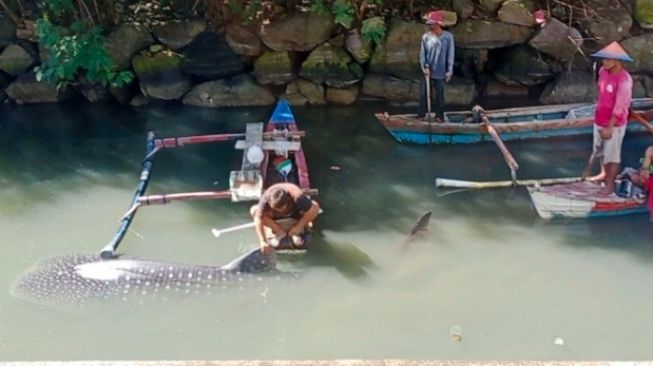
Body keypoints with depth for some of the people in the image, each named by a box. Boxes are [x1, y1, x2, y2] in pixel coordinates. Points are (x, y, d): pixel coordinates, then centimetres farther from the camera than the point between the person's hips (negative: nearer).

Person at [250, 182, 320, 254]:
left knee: (315, 206, -29)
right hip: (275, 216, 1)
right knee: (254, 210, -27)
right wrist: (263, 241, -37)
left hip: (295, 213, -1)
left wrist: (298, 226, -28)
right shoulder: (266, 198, -37)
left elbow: (312, 210, -32)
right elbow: (258, 218, -33)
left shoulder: (297, 197, -41)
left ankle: (295, 232, -13)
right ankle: (280, 232, -13)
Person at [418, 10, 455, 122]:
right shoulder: (426, 36, -3)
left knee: (440, 95, 7)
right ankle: (421, 115, 14)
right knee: (423, 93, 5)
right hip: (427, 72, 2)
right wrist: (424, 67, -11)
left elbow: (450, 54, -5)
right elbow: (422, 53, 0)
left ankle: (439, 116, 19)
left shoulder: (448, 36, -8)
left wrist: (449, 71, -7)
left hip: (440, 72, -2)